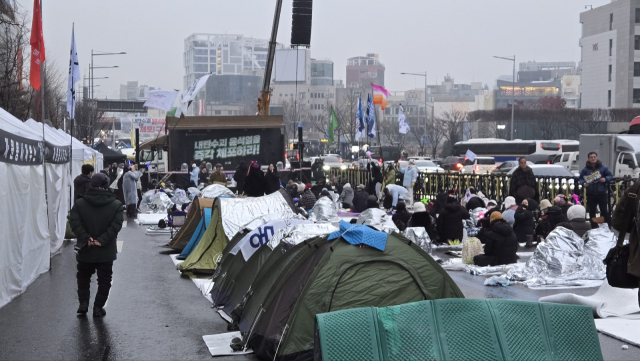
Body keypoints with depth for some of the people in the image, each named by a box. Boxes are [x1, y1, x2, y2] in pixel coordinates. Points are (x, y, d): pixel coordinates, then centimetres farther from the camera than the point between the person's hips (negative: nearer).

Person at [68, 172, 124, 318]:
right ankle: (98, 308, 11)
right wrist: (101, 240, -17)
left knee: (83, 278, 21)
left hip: (85, 251, 1)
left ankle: (83, 303, 11)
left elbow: (74, 223, -14)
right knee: (104, 281, 12)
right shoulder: (116, 205, -6)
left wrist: (86, 239, -17)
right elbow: (115, 226, -15)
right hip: (106, 252, -1)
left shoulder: (79, 203, -3)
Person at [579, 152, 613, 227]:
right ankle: (594, 228, 16)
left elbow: (610, 176, 7)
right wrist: (583, 183, -14)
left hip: (601, 193, -2)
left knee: (604, 211, -5)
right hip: (590, 195, 2)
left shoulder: (603, 167, 2)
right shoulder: (585, 169, 4)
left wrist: (605, 179, -14)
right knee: (592, 212, 7)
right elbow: (581, 179, 8)